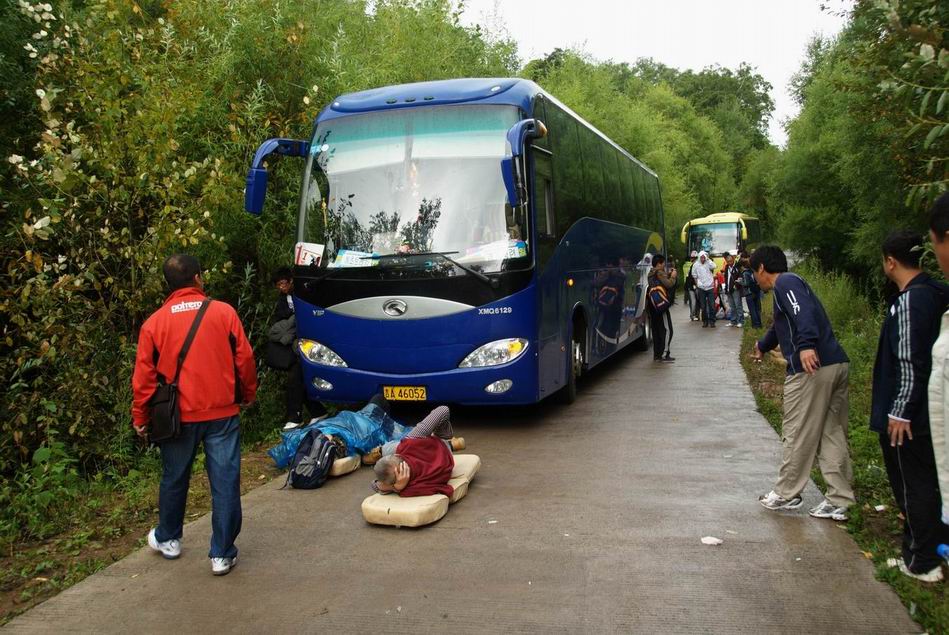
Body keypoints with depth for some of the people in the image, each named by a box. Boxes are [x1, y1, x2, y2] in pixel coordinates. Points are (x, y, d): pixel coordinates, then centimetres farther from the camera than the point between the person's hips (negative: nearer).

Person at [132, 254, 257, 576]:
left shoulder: (154, 322, -3)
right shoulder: (224, 312, -6)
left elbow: (144, 377, 0)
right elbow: (245, 360, -2)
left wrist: (140, 418, 12)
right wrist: (247, 395, 15)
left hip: (178, 416, 2)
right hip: (222, 413, -1)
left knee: (174, 480, 20)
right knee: (225, 483, 5)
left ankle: (168, 539, 39)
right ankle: (222, 554, 11)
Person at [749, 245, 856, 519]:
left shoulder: (785, 282, -3)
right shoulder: (790, 284, 27)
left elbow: (803, 312, -24)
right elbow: (780, 325, 45)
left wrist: (806, 344, -39)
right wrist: (762, 346, 61)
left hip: (811, 367, -10)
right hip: (837, 364, 10)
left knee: (797, 435, 2)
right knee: (833, 434, 11)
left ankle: (786, 495, 13)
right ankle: (838, 501, 14)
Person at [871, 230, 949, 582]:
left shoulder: (910, 301, -21)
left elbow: (910, 363, -24)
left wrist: (900, 411, -18)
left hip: (907, 415, -9)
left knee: (912, 486, 4)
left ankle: (921, 562, 15)